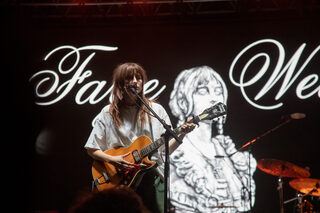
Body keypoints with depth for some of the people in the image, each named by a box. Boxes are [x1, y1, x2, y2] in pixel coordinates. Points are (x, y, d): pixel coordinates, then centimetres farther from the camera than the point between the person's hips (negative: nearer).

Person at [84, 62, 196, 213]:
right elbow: (92, 150, 8)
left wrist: (181, 135, -9)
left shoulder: (156, 110, 10)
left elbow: (167, 149, 8)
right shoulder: (109, 113, 6)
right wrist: (112, 160, -8)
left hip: (150, 176, 1)